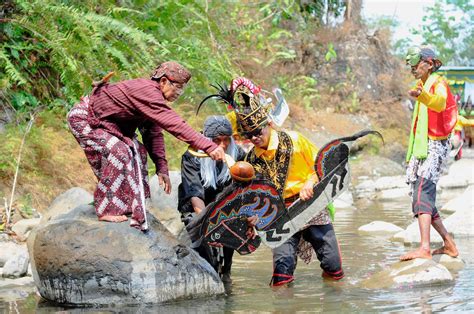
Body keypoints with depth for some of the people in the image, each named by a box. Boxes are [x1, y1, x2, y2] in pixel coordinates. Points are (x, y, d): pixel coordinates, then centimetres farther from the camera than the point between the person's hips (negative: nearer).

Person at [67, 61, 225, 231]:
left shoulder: (151, 93, 2)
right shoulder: (147, 92, -30)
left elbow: (154, 134, 5)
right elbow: (175, 125, -38)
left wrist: (161, 168, -3)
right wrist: (209, 147, -41)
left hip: (101, 121, 11)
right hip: (83, 119, -11)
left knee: (137, 151, 5)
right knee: (118, 151, -24)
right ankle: (108, 210, -15)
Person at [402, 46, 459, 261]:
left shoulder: (439, 84, -8)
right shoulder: (422, 85, 22)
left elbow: (439, 103, -33)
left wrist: (421, 95, -50)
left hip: (435, 146, -10)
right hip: (421, 147, 10)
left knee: (422, 191, -25)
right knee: (422, 196, 11)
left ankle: (424, 248, -38)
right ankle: (449, 244, 21)